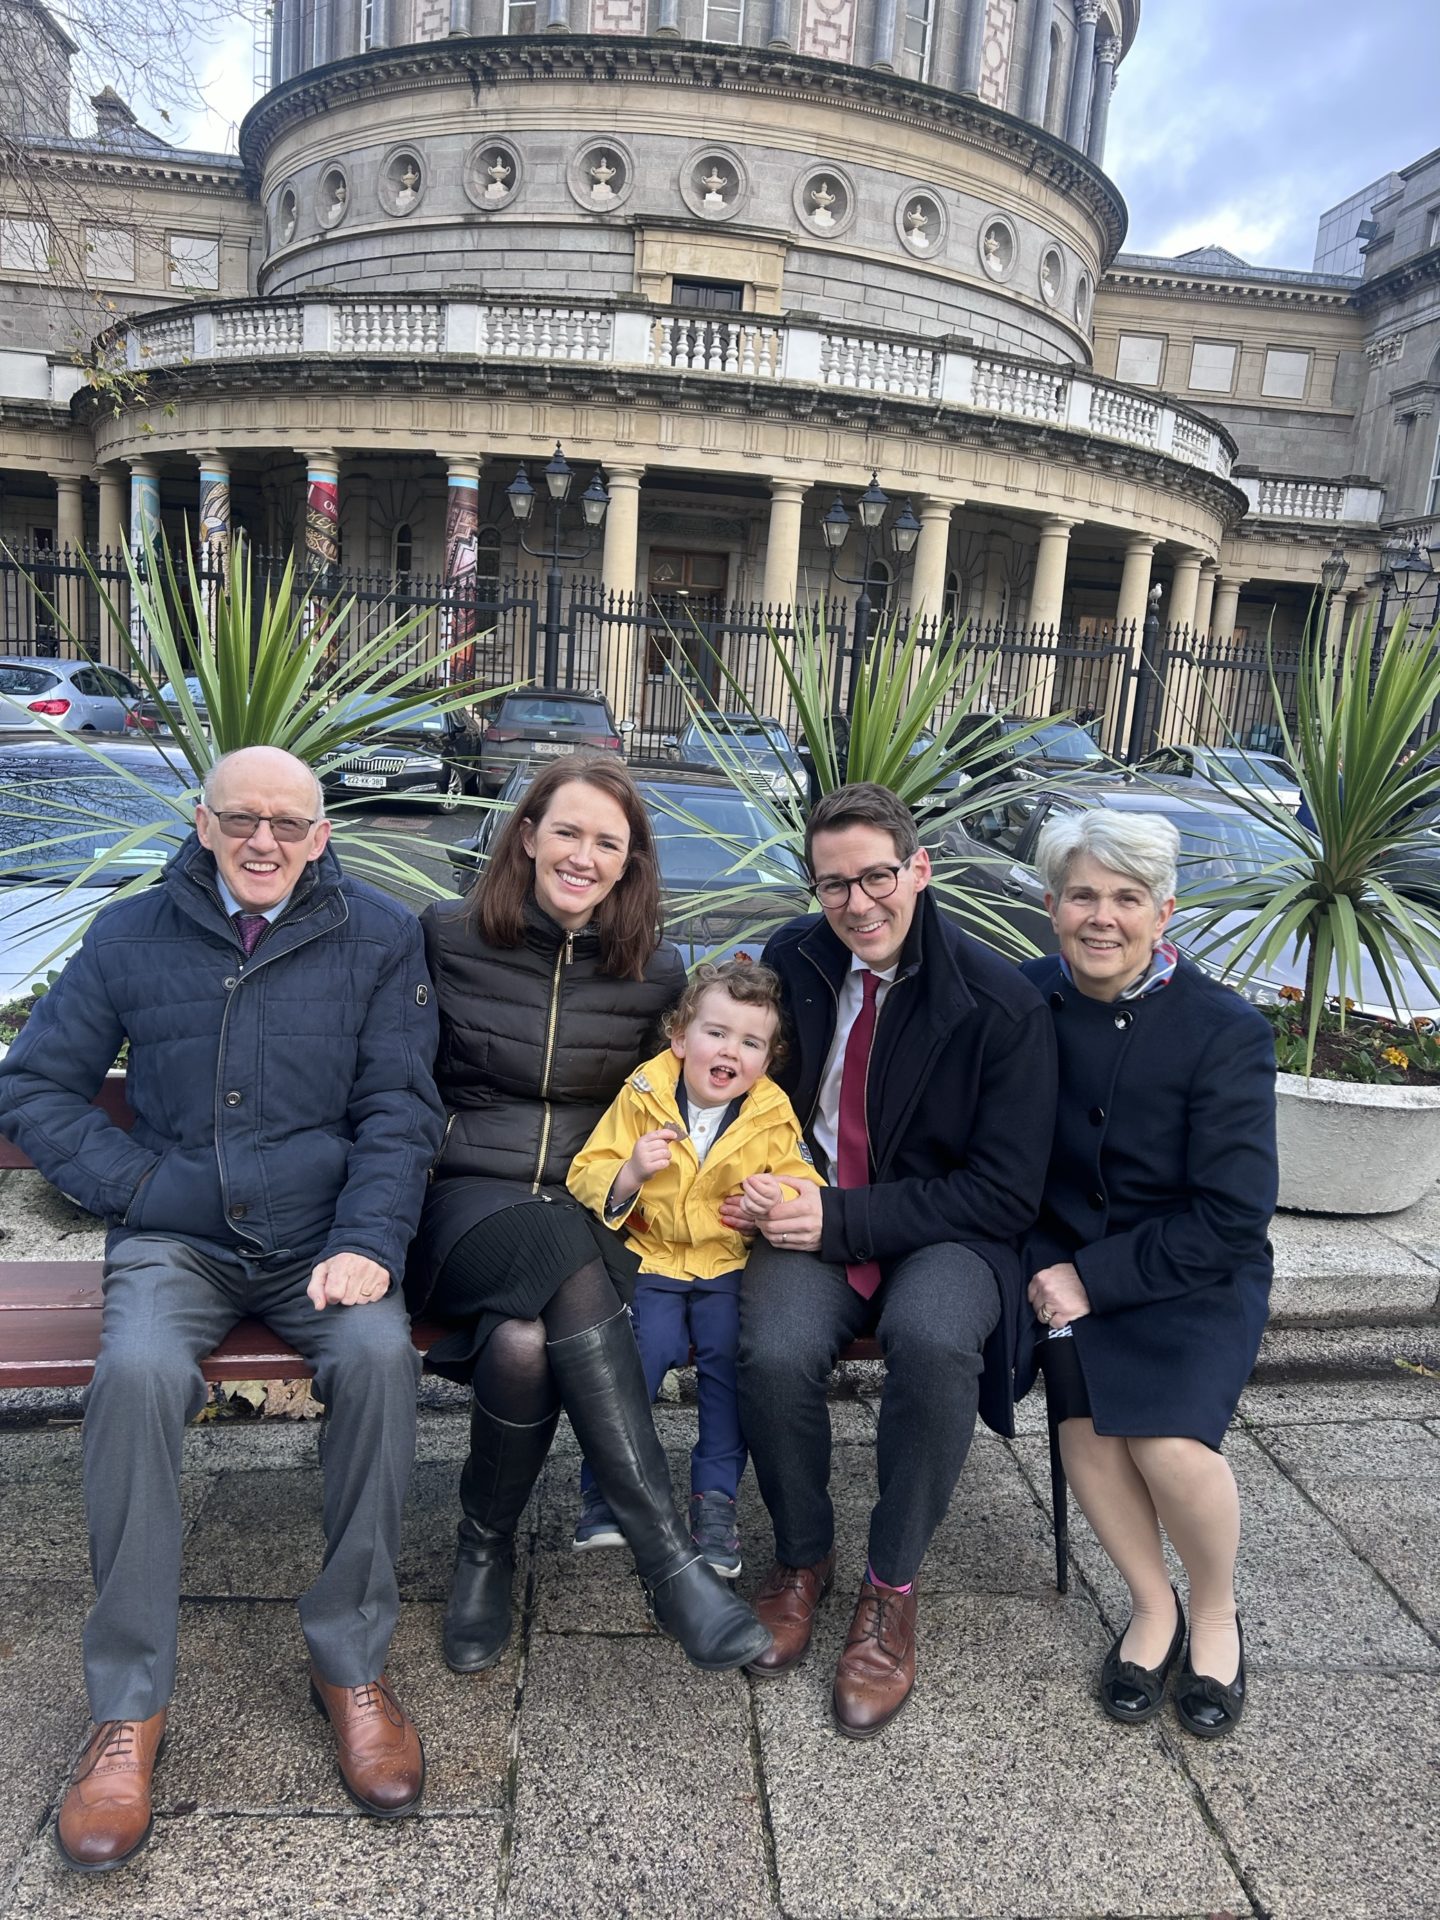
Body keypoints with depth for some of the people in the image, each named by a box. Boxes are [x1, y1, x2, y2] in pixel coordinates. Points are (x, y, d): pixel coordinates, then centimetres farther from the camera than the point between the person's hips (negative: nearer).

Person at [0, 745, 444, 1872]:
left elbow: (398, 1109, -1)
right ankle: (129, 1704, -13)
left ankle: (352, 1663, -10)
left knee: (380, 1352, -31)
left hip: (322, 1238, 0)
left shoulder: (379, 939, 3)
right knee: (137, 1372, -30)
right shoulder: (133, 937, 7)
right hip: (177, 1239, 1)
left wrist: (366, 1242, -15)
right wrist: (140, 1187, -4)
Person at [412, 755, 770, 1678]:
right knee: (568, 1276, -36)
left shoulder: (657, 970, 6)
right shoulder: (448, 937, 2)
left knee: (524, 1339, -34)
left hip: (588, 1214, 2)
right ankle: (670, 1559, -24)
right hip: (467, 1198, -1)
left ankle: (488, 1548, -10)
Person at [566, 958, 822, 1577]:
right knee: (644, 1347, -23)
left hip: (730, 1264, 1)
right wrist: (629, 1173, -23)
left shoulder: (773, 1116, -2)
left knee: (729, 1352, -22)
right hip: (650, 1257, -1)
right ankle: (603, 1488, 0)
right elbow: (585, 1178, -2)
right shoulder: (642, 1097, -6)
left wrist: (783, 1200, -19)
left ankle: (716, 1496, 0)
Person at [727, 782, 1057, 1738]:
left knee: (933, 1340, -34)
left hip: (948, 1234, -2)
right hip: (813, 1217, 3)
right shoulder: (791, 960, -1)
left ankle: (892, 1589, -7)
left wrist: (846, 1220, -20)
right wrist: (757, 1186, -8)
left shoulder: (1002, 1003, -13)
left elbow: (1006, 1194, -12)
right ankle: (803, 1558, 5)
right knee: (776, 1353, -27)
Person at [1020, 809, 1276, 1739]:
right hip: (1067, 1260, 2)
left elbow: (1231, 1217, -15)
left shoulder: (1227, 1031, -15)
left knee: (1171, 1444, -21)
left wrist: (1095, 1279, -18)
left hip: (1196, 1272, -2)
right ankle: (1152, 1603, 9)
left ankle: (1216, 1611, 13)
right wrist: (1044, 1267, -12)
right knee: (1087, 1422, -21)